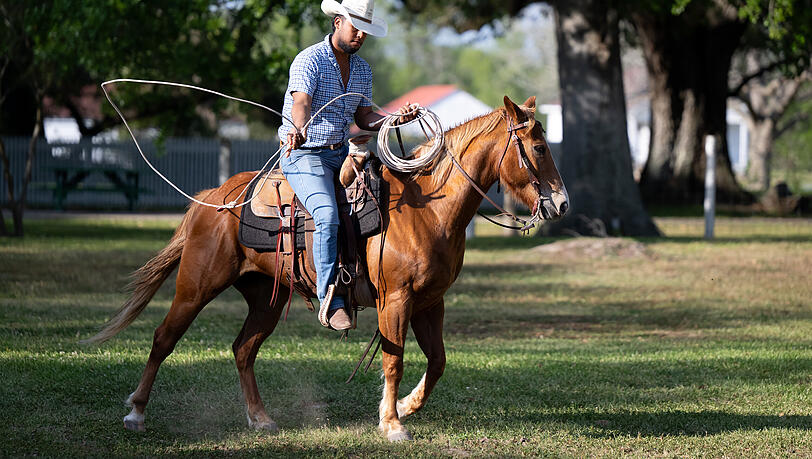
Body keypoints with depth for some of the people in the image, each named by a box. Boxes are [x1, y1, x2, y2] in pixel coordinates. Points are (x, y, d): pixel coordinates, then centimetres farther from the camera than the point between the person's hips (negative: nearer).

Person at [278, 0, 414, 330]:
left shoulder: (363, 69, 13)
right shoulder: (310, 60, -12)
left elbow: (364, 117, 14)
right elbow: (301, 102, -28)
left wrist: (395, 119, -6)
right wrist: (299, 130, -50)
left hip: (341, 154, 8)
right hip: (304, 155, -8)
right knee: (328, 216, -30)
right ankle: (330, 302, -30)